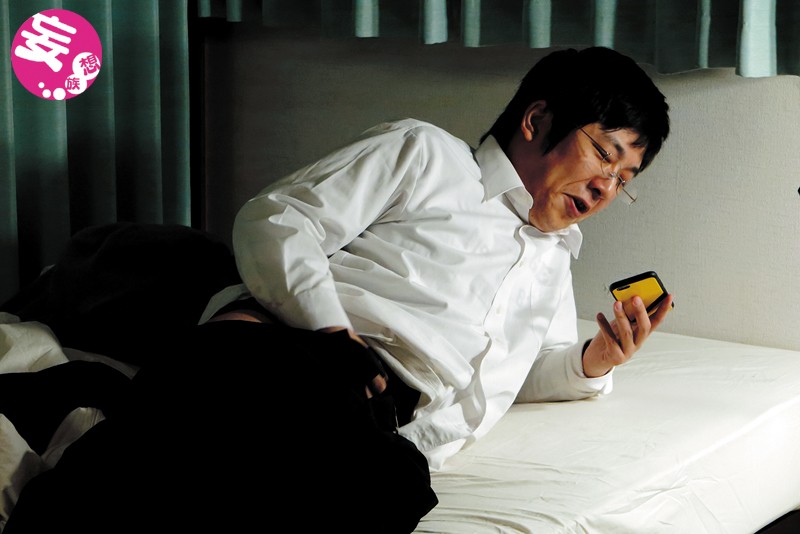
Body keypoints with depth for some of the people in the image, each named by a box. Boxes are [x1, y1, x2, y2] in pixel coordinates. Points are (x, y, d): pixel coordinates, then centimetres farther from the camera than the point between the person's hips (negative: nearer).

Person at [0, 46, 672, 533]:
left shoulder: (553, 260, 37)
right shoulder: (425, 152, 17)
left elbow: (536, 372, 45)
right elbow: (273, 222, 6)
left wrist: (596, 361, 22)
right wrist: (338, 338, -9)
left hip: (387, 430, 4)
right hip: (279, 347, -4)